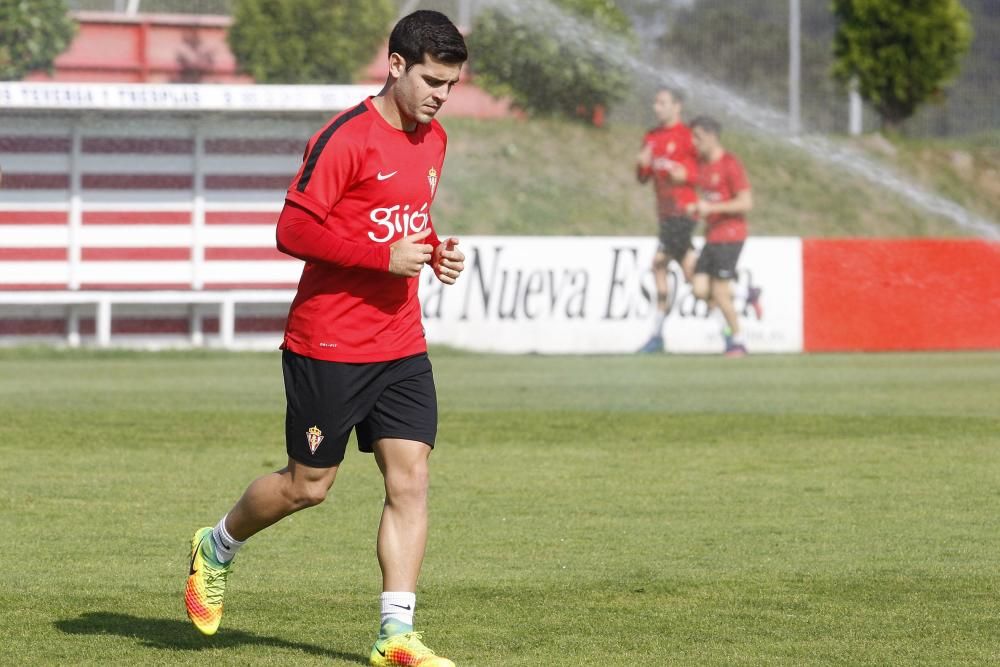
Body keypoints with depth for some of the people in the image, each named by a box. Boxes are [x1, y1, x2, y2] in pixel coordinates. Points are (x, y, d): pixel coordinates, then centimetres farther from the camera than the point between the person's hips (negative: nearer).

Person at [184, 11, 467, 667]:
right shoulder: (346, 139, -16)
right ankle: (217, 547, 33)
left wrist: (436, 249, 5)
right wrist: (386, 255, -23)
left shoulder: (433, 139, 11)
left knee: (410, 478, -4)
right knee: (308, 484, 5)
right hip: (329, 345, -7)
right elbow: (294, 229, -20)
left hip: (402, 343, 7)